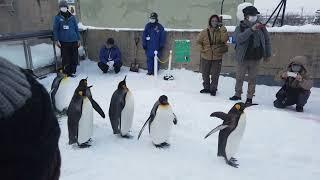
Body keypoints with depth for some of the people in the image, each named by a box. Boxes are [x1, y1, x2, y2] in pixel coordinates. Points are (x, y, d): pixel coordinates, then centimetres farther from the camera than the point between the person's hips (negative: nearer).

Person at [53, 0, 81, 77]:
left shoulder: (72, 17, 7)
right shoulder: (57, 18, 2)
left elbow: (76, 28, 11)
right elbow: (55, 29, 2)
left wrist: (78, 39, 9)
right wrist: (57, 40, -5)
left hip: (73, 40, 2)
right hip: (64, 41, -2)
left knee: (74, 57, 3)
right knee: (66, 58, 0)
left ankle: (73, 71, 16)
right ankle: (67, 72, 11)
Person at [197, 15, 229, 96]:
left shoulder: (220, 31, -2)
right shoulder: (205, 31, -3)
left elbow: (225, 39, -21)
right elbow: (199, 41, 8)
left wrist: (222, 27, -20)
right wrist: (202, 49, -1)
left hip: (217, 57, -1)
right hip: (205, 57, 1)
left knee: (215, 75, 5)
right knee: (205, 74, 13)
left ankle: (213, 89, 22)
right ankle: (206, 88, 31)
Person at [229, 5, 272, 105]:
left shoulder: (261, 27, 2)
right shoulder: (240, 28, -5)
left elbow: (267, 40, 11)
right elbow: (239, 39, -25)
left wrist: (267, 55, 12)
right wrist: (251, 29, -33)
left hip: (255, 59, 1)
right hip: (242, 58, -1)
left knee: (252, 79, 8)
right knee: (239, 78, 10)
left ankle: (249, 97, 19)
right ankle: (238, 94, 28)